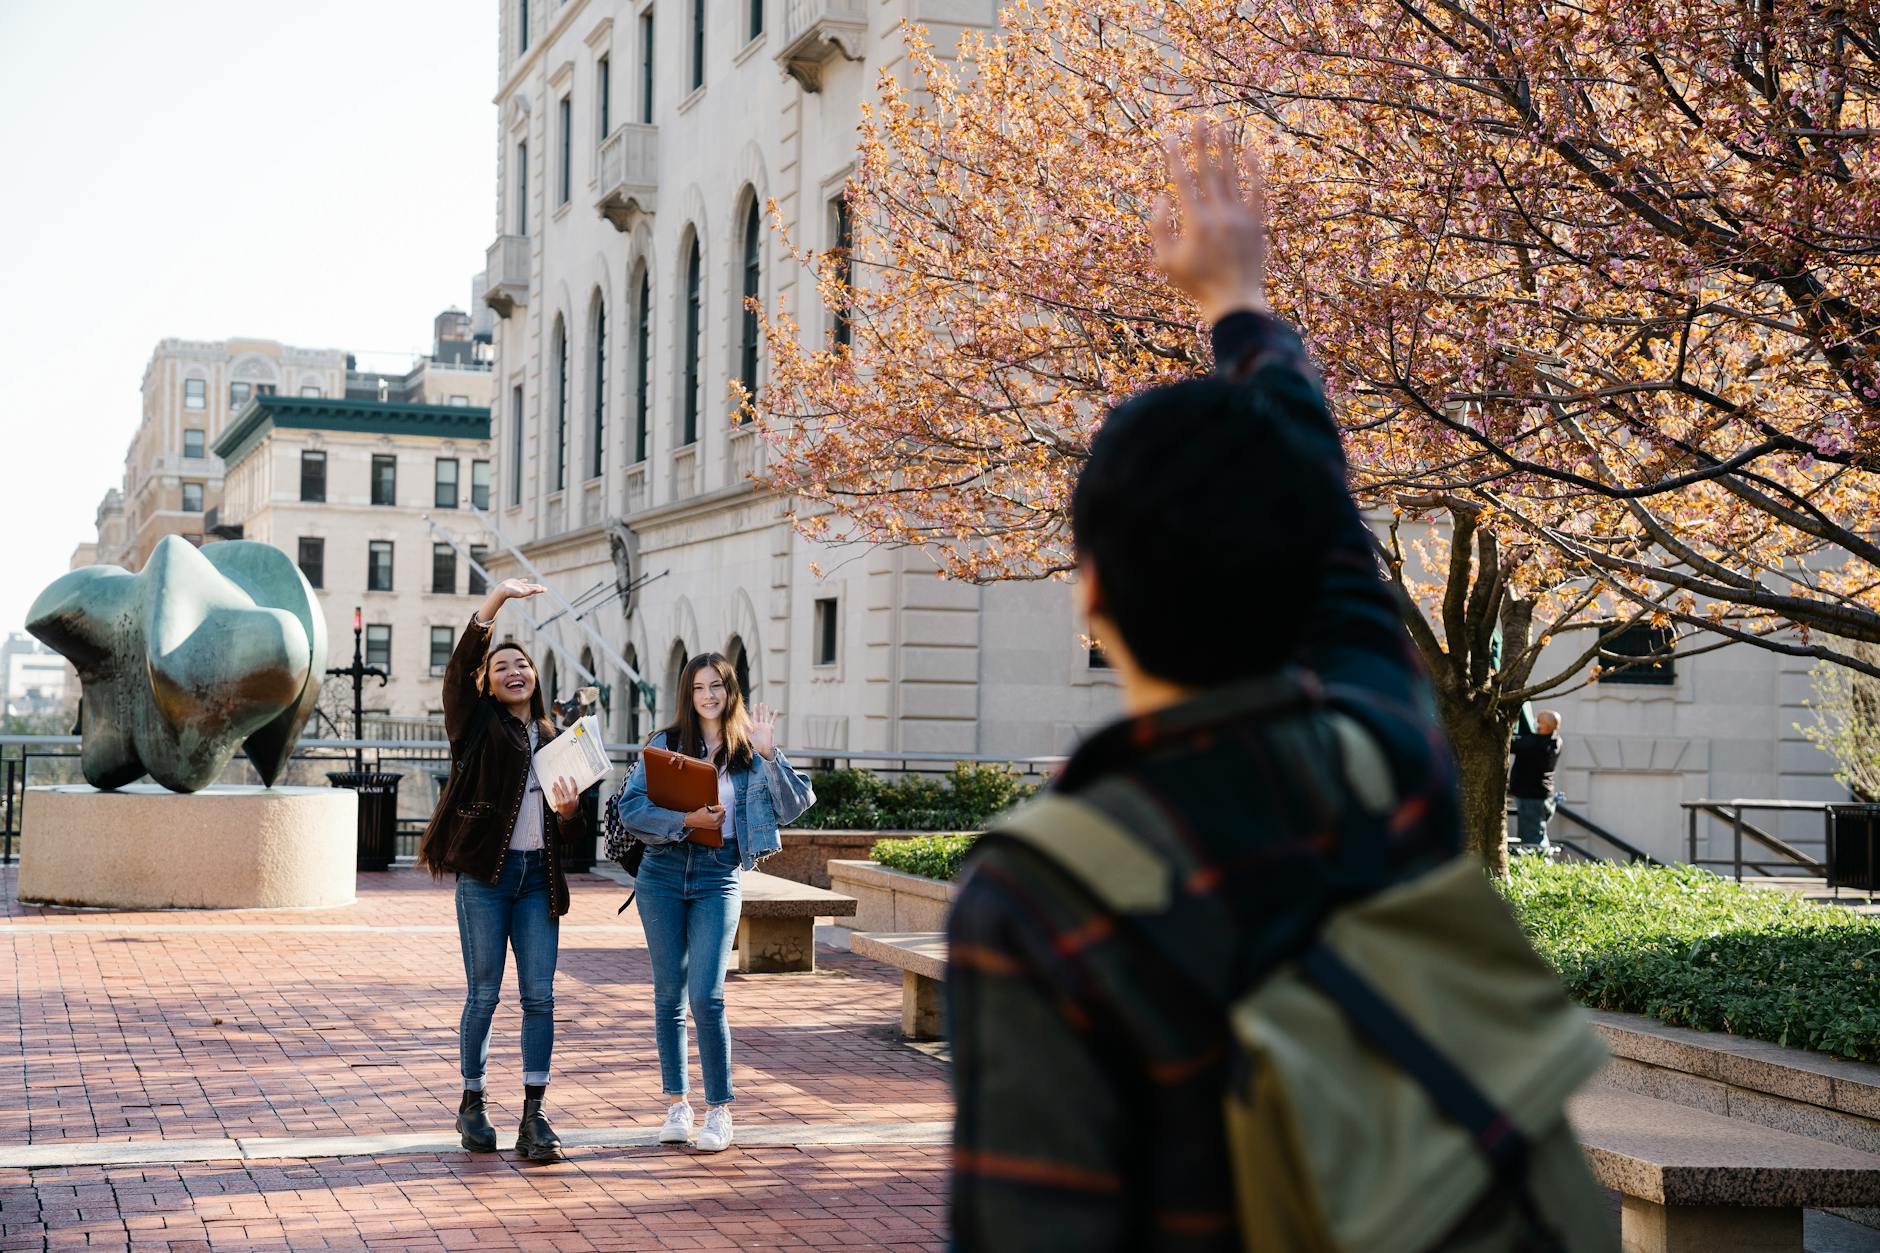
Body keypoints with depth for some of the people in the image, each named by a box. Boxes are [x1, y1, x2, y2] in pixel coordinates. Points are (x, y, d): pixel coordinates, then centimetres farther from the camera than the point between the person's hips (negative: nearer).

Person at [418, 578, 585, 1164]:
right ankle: (472, 1104, 16)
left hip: (537, 878, 4)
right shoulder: (478, 726, 4)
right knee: (483, 995, 0)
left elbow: (570, 833, 18)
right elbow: (459, 665, -15)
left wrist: (568, 811, -6)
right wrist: (497, 598, -23)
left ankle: (533, 1117, 1)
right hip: (485, 875, -4)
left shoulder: (554, 739, 15)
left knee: (539, 995, -2)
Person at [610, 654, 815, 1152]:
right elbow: (630, 808, -6)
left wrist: (769, 755, -13)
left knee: (707, 997, -10)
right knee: (669, 995, 6)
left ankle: (719, 1109, 0)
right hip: (663, 874, 1)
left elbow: (795, 806, -4)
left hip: (719, 877, -1)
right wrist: (686, 821, -17)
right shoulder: (665, 744, 4)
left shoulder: (750, 750, 6)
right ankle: (676, 1103, 17)